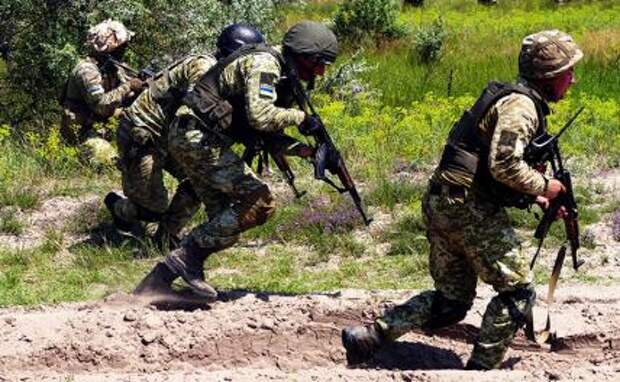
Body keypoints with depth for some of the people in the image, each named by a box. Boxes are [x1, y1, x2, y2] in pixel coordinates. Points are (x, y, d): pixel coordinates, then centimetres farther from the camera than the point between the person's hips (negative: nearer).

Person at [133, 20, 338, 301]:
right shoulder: (264, 64, -14)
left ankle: (157, 281, 9)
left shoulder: (280, 74, 17)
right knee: (258, 201, -14)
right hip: (198, 137, -10)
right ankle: (189, 256, -11)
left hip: (191, 140, 10)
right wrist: (298, 117, -13)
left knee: (225, 224, 8)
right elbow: (260, 117, -28)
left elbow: (269, 132, 19)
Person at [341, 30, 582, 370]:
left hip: (442, 203, 10)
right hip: (470, 208, -10)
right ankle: (481, 368, 2)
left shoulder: (514, 99, 20)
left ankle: (368, 337, 7)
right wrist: (543, 186, -8)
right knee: (517, 291, -1)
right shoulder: (521, 105, -13)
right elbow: (504, 165, -23)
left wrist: (533, 196, 17)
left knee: (452, 301, 14)